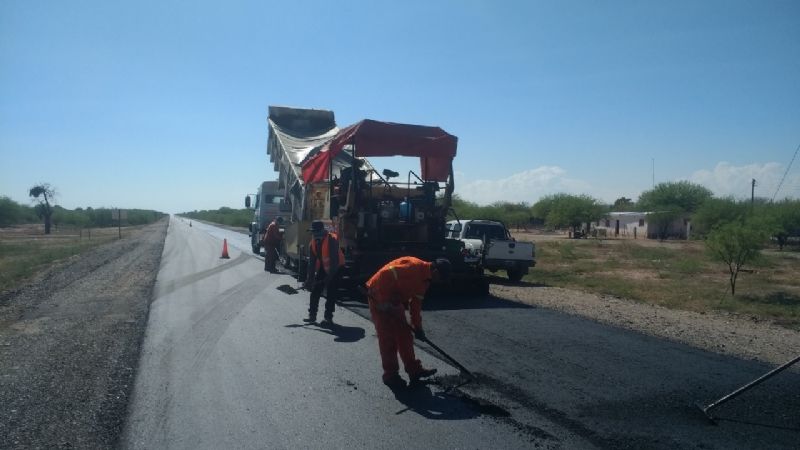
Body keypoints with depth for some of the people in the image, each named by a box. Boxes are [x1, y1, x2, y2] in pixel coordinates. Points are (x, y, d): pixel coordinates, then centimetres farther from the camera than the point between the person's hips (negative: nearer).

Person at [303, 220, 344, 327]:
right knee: (315, 290, 6)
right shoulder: (313, 243, -7)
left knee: (331, 292, -9)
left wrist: (330, 277, -32)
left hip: (336, 267, -7)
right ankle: (312, 315, 16)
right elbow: (311, 262, -4)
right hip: (323, 267, 7)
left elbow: (334, 260, -30)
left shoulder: (332, 240, -28)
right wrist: (309, 279, -7)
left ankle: (328, 318, -3)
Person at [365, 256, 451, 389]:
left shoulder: (425, 278, 4)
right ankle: (390, 375, 6)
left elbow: (416, 303, 11)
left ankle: (413, 369, 19)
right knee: (388, 339, -5)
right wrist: (385, 302, -26)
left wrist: (417, 326, 8)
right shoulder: (413, 266, -26)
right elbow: (385, 275, -32)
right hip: (379, 297, -9)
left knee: (405, 335, 10)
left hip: (394, 301, 9)